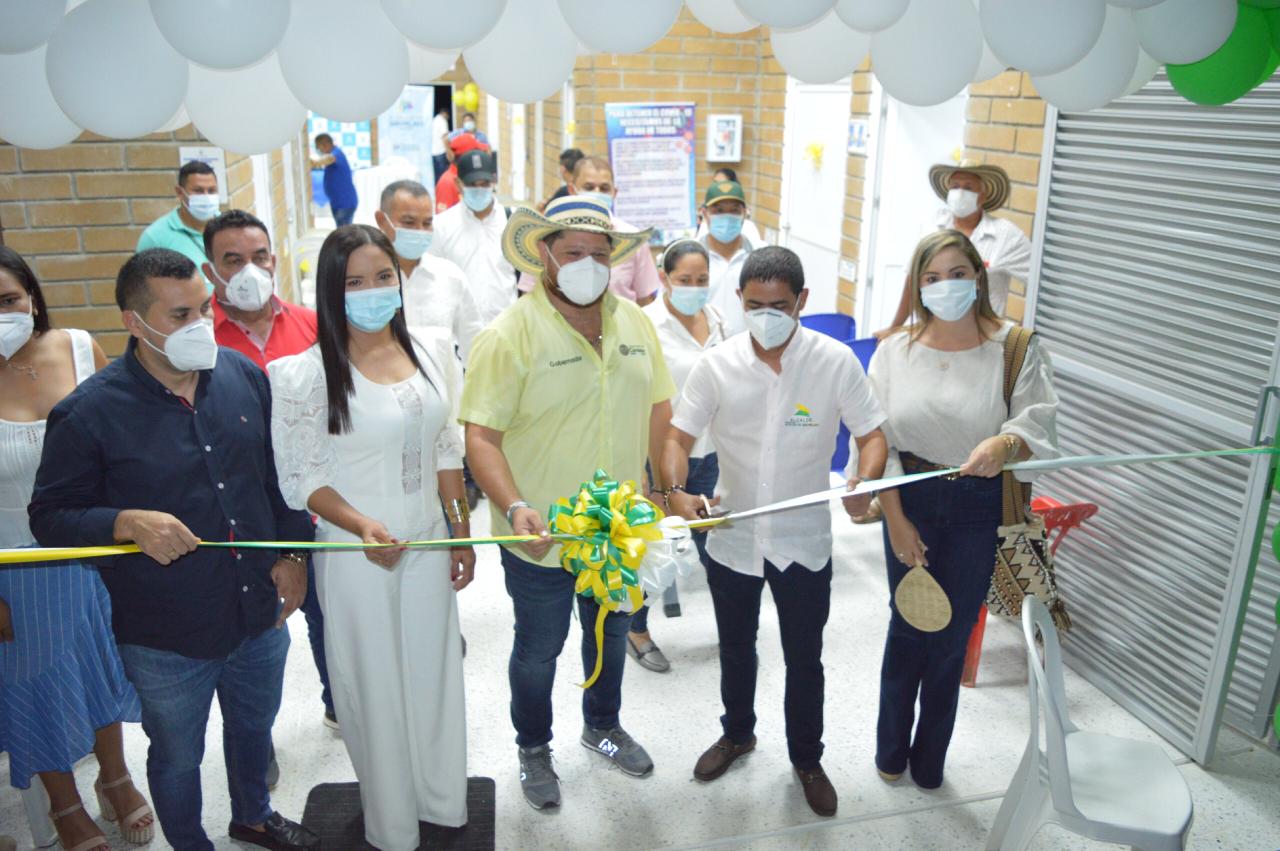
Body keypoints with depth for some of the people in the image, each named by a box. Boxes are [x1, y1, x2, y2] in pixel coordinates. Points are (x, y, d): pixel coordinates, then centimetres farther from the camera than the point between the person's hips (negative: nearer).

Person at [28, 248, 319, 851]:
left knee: (254, 727, 28)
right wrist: (129, 523, -28)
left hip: (261, 612, 5)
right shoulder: (89, 412, -17)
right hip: (166, 639, -4)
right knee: (177, 757, 18)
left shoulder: (244, 376, -4)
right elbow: (49, 517, -10)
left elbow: (281, 474, 7)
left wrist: (293, 553, 2)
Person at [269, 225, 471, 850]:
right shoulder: (308, 374, -14)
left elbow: (447, 452, 7)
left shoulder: (433, 350, -1)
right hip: (358, 554, -4)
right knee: (376, 684, 11)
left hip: (429, 542, 4)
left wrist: (462, 533, 10)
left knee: (436, 673, 18)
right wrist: (362, 526, -26)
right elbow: (301, 478, -10)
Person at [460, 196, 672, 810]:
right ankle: (533, 750, 42)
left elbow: (659, 408, 8)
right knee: (538, 651, 16)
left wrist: (664, 486, 1)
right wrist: (514, 508, -33)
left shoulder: (635, 323, 0)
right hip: (542, 536, -5)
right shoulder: (507, 336, -18)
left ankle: (603, 726, 52)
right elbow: (481, 437, -20)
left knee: (611, 633, 26)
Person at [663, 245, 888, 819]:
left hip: (804, 543, -1)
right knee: (735, 649, 23)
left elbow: (871, 433, -7)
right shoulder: (717, 365, -10)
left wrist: (865, 481, -28)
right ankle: (737, 733, 49)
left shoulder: (836, 361, -13)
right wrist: (676, 491, -26)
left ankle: (807, 759, 39)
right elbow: (678, 435, -6)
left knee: (804, 659, 15)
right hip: (731, 539, 2)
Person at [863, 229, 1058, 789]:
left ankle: (929, 758, 31)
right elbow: (878, 442, -2)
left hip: (978, 509, -1)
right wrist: (896, 518, -7)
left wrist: (1005, 444, -35)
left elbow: (1039, 427, -12)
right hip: (910, 501, 1)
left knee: (951, 637, 9)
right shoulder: (896, 350, -2)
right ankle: (891, 750, 34)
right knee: (907, 628, 12)